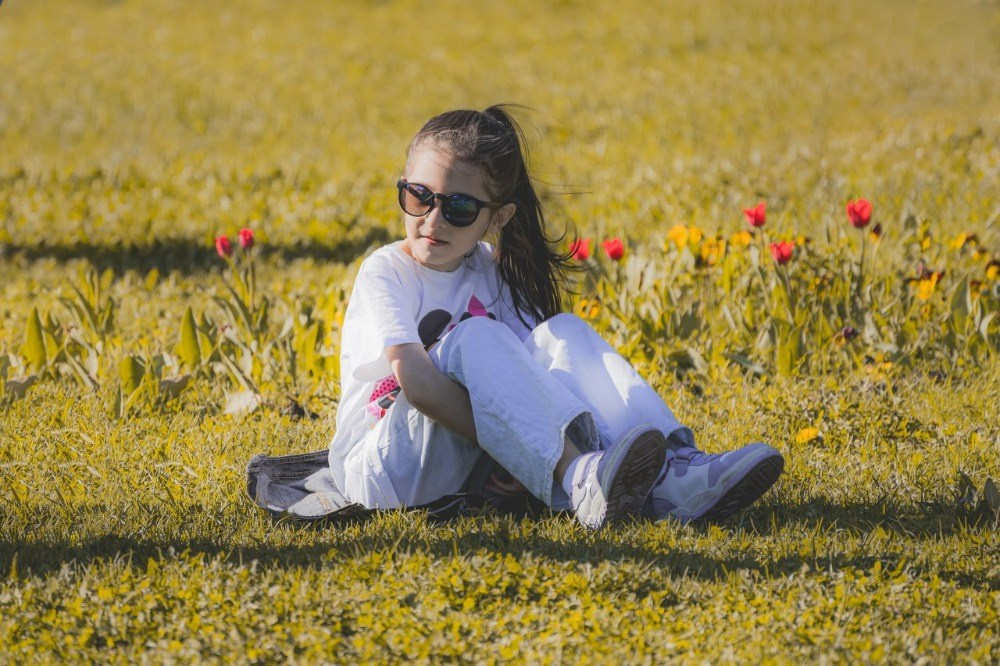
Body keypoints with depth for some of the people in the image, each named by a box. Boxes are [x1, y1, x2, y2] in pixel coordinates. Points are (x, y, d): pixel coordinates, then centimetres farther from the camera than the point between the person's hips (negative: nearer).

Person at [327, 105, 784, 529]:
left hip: (467, 461, 5)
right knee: (475, 339, -29)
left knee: (563, 333, -12)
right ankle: (580, 483, -48)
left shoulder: (492, 273, 8)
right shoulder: (385, 273, -10)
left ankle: (668, 475, -31)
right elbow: (416, 382, -25)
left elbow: (522, 371, -3)